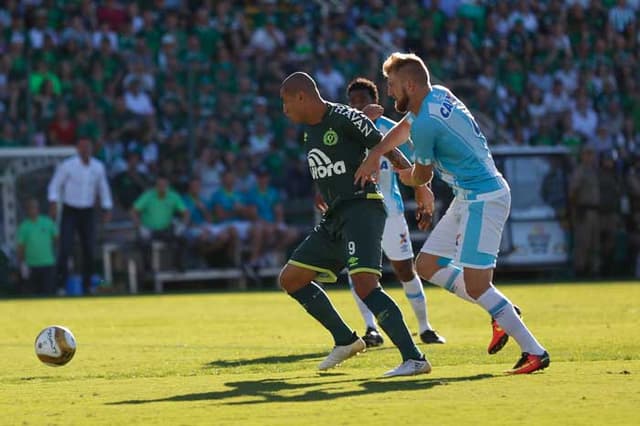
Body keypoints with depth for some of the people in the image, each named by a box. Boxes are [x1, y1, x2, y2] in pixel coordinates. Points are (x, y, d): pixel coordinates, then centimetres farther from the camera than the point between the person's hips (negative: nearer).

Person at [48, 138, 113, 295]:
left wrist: (107, 210, 10)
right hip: (70, 212, -3)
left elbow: (103, 188, 13)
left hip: (87, 213, 3)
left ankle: (87, 285, 12)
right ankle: (60, 284, -11)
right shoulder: (67, 165, -10)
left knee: (89, 249, 0)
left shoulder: (98, 167, 1)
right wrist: (53, 203, -16)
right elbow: (55, 185, -3)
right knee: (65, 247, -15)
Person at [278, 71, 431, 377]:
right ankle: (345, 341, 21)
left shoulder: (344, 118, -12)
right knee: (290, 279, 12)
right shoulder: (308, 129, 15)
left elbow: (387, 150, -13)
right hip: (334, 218, 10)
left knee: (364, 286, -26)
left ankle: (414, 359, -27)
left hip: (362, 210, -10)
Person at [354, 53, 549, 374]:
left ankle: (534, 352, -11)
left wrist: (404, 177, 20)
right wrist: (374, 155, 15)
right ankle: (502, 314, 15)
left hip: (481, 199, -10)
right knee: (427, 265, 13)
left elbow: (421, 176, -3)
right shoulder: (439, 95, 8)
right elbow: (403, 128, 26)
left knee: (475, 285, -14)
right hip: (470, 198, 10)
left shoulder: (425, 125, -19)